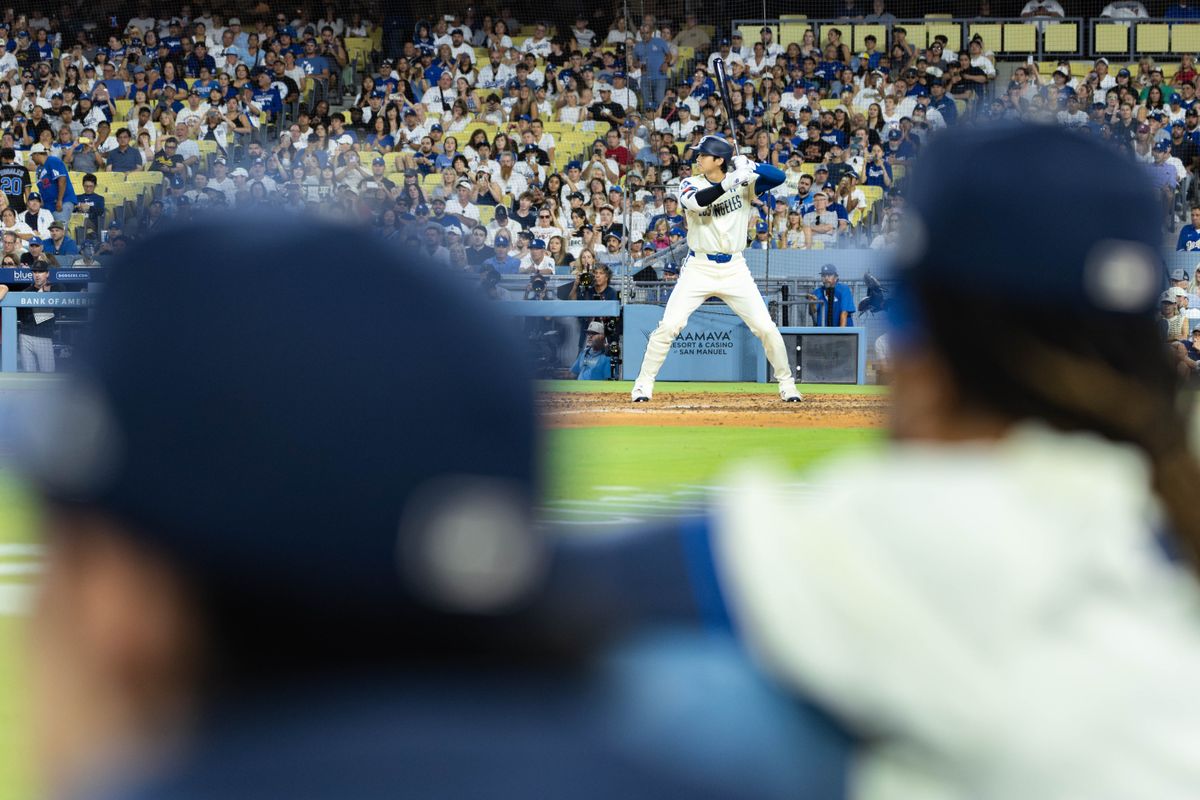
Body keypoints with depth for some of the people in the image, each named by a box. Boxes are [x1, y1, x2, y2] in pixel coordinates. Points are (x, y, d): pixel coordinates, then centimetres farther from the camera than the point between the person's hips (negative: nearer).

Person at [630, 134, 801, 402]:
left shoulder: (744, 183, -1)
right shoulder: (691, 184, -2)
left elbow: (779, 177, -12)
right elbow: (697, 201, -25)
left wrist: (752, 167, -29)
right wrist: (729, 183, -36)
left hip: (734, 269, 0)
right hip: (698, 269, 0)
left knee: (766, 328, -3)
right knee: (668, 326, -10)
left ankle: (786, 382, 15)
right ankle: (644, 383, 3)